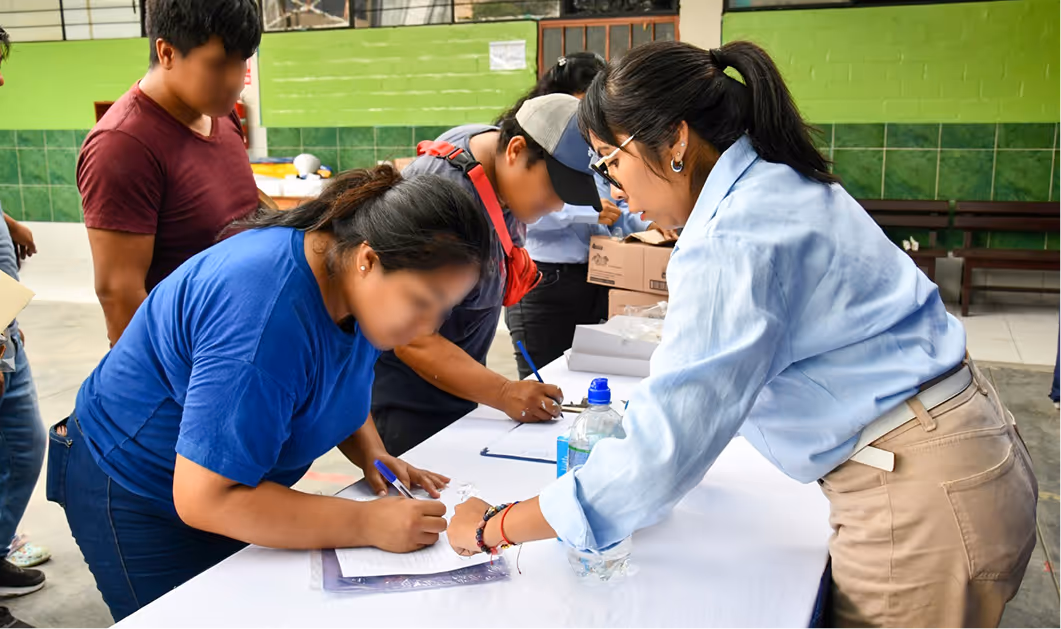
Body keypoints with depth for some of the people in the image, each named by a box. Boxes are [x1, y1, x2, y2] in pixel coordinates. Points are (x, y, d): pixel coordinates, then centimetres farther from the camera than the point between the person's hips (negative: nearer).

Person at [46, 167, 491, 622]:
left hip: (235, 488, 7)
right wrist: (369, 524, -35)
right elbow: (204, 498, -36)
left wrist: (370, 453, -11)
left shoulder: (359, 285, -13)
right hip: (134, 494, -7)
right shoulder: (267, 313, -39)